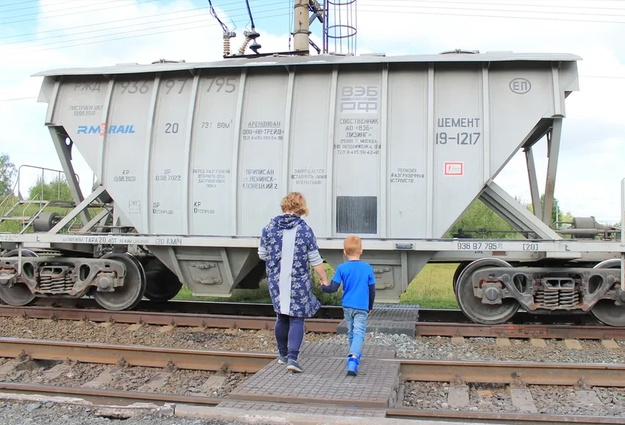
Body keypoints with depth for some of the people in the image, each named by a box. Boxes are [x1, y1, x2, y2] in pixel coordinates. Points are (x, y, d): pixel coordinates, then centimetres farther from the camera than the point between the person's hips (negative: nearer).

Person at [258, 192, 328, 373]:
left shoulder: (269, 227, -2)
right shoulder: (305, 230, -9)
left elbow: (262, 254, 6)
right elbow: (315, 260, -5)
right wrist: (324, 279, 6)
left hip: (276, 281, 3)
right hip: (298, 282, -3)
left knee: (282, 317, 18)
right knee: (297, 319, 3)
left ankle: (282, 354, 31)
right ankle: (292, 358, -7)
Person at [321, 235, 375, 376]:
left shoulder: (342, 268, -5)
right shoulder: (367, 268, -2)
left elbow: (333, 288, -8)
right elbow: (372, 290, 4)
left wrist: (323, 287, 14)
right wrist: (370, 307, 18)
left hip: (347, 306, 2)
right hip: (362, 307, -2)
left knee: (351, 332, 19)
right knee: (359, 333, -7)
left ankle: (354, 356, 34)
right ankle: (353, 360, -26)